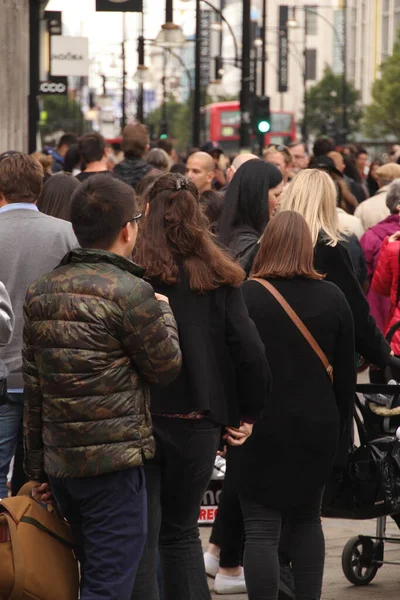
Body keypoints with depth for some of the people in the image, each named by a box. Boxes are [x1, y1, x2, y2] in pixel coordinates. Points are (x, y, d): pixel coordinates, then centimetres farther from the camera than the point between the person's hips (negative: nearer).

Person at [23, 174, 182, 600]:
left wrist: (37, 466, 18)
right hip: (115, 461, -7)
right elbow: (166, 368, -4)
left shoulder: (41, 292, 9)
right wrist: (164, 315, 14)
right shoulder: (130, 292, -14)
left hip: (59, 462, 7)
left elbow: (33, 385, 12)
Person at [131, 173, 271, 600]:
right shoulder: (219, 278, 0)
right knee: (181, 532, 19)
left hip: (139, 420, -3)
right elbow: (249, 352, -5)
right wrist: (246, 416, 7)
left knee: (140, 537, 4)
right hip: (197, 424, 3)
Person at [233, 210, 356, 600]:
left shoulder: (244, 296, -10)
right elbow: (346, 376, 5)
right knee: (306, 519, 20)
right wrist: (341, 435, 13)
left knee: (261, 530, -1)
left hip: (260, 430, -4)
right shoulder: (332, 299, 0)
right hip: (317, 430, 4)